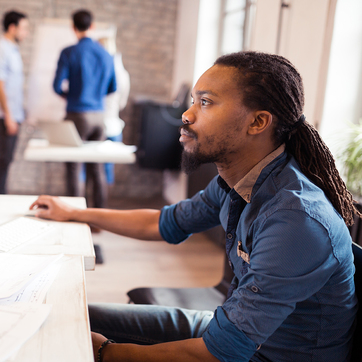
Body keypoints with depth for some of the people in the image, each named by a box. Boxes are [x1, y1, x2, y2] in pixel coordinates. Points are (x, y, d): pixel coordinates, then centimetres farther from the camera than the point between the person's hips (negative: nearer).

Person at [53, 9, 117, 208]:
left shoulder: (69, 53, -7)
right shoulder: (106, 54, 7)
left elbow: (57, 86, -7)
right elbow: (112, 87, 14)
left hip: (77, 114, -5)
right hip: (99, 115, 5)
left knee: (73, 166, 3)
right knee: (96, 166, 11)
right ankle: (99, 212, 16)